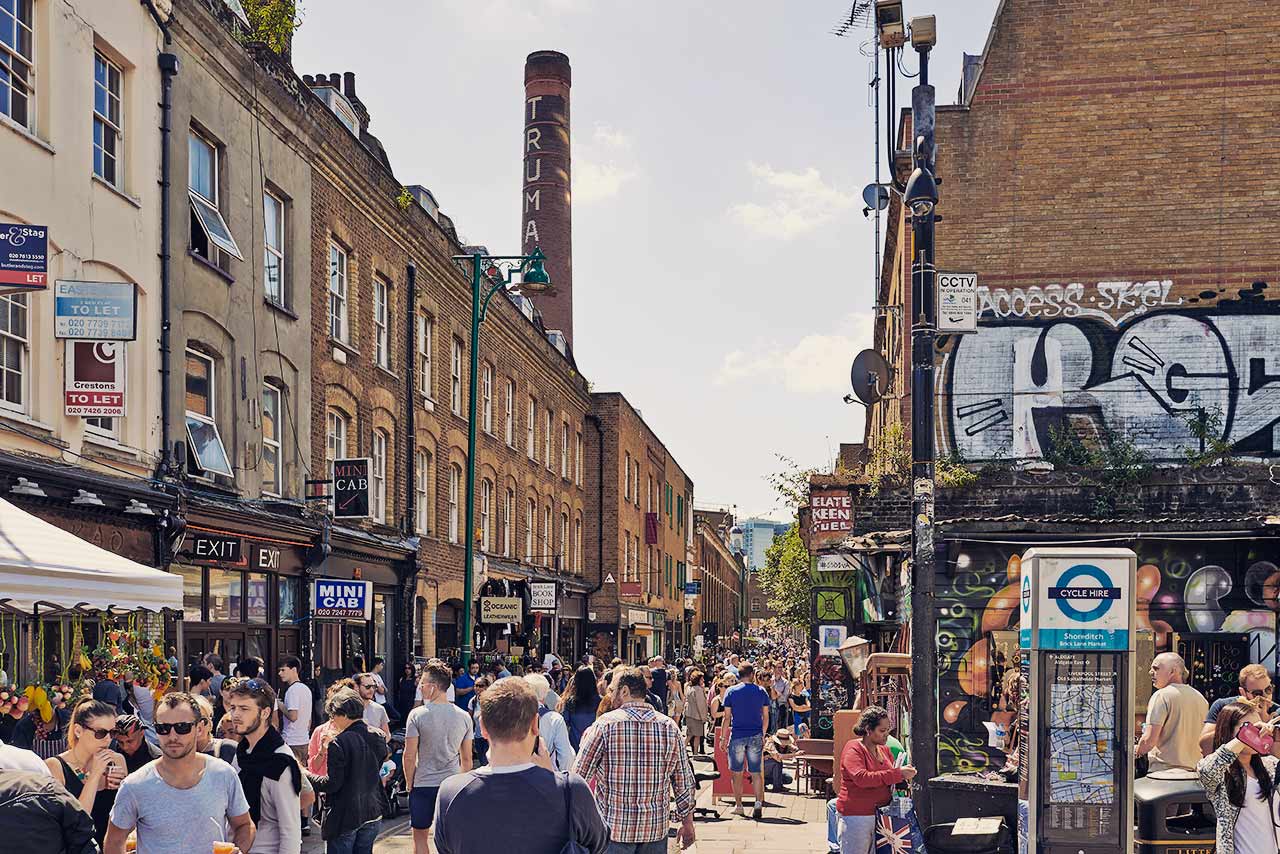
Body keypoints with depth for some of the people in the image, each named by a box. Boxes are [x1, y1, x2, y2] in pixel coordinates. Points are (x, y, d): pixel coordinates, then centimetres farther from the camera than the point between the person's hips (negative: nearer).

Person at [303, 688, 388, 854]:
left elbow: (332, 784, -19)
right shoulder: (378, 737, 2)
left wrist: (306, 775, -5)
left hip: (345, 817, -7)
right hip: (372, 814, 7)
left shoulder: (339, 743, -18)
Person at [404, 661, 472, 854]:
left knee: (420, 836, 11)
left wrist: (410, 784, 4)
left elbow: (409, 756, -9)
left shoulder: (417, 715, -11)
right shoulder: (464, 717, 0)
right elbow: (466, 759, 5)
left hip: (423, 785, -3)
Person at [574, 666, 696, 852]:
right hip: (656, 829, 3)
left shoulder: (605, 725, -9)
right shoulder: (669, 726, 0)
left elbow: (580, 776, -6)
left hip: (613, 826, -3)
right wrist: (687, 824, 14)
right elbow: (685, 783, 4)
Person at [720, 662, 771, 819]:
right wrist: (762, 735, 18)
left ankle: (738, 806, 11)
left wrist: (723, 737, 4)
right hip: (756, 736, 2)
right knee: (756, 772, 6)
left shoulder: (731, 692, -3)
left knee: (737, 772, 8)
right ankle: (758, 803, -6)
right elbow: (765, 717, 6)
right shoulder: (761, 692, 3)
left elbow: (727, 717, -3)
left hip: (737, 735, -2)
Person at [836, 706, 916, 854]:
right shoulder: (853, 748, -9)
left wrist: (905, 775, 2)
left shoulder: (884, 750, 14)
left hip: (880, 815, 7)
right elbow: (861, 778, -25)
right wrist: (897, 774, -24)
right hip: (856, 816, -6)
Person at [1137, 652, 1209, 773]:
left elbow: (1149, 740, -16)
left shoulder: (1161, 696, -10)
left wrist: (1137, 751, 3)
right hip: (1195, 771, 7)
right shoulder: (1201, 698, 12)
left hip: (1164, 769, -7)